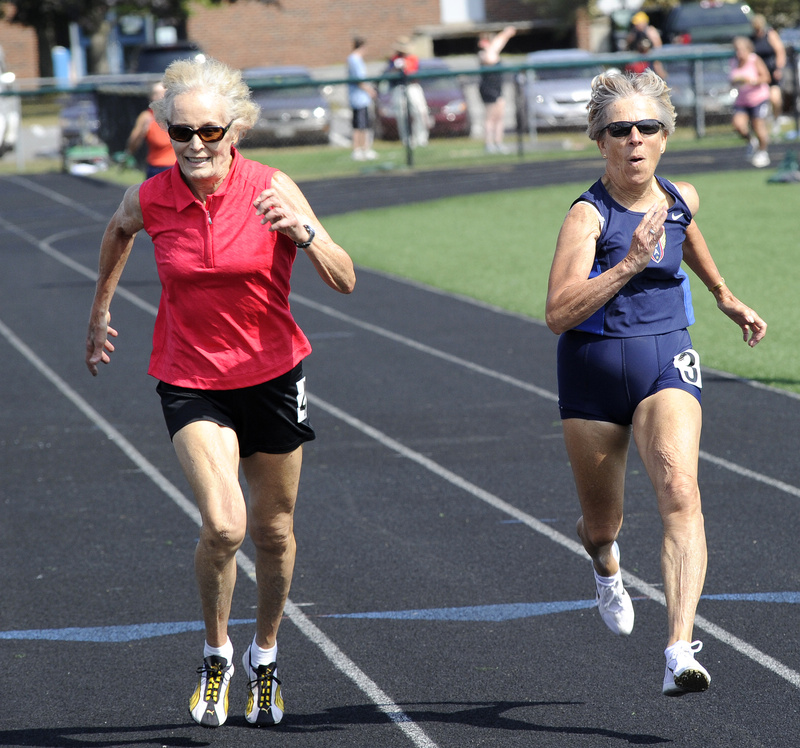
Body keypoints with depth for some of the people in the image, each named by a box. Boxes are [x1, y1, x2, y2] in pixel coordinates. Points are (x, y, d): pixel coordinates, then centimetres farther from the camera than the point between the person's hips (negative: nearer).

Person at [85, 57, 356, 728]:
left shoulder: (271, 190, -13)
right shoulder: (150, 199, -9)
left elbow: (345, 281, -16)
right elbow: (119, 231, 17)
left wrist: (302, 231, -33)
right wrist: (100, 310, 23)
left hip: (272, 374, 1)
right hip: (190, 382, -1)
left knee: (273, 532, 12)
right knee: (222, 526, -20)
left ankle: (266, 653, 38)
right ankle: (217, 654, 6)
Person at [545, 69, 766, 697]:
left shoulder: (680, 199, 2)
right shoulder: (588, 215, -13)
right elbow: (559, 313, -24)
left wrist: (725, 296, 37)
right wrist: (631, 262, -29)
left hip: (666, 362, 2)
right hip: (594, 367, -2)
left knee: (680, 494, -23)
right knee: (601, 524, 13)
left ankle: (680, 652, -33)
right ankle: (606, 564, 54)